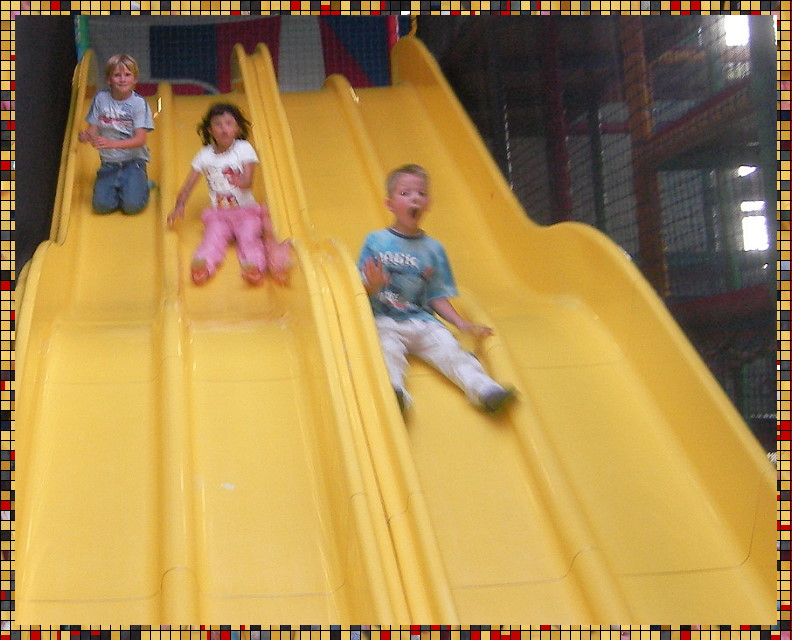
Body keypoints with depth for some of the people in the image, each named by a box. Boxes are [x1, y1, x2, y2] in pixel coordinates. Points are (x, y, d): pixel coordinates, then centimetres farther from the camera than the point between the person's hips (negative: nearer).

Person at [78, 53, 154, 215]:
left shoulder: (139, 103, -9)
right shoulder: (101, 98, 0)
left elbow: (140, 139, -16)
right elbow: (93, 129, 2)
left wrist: (111, 143, -30)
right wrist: (86, 136, -24)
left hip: (133, 161, -2)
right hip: (109, 162, 2)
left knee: (132, 205, -21)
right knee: (102, 205, -17)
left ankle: (142, 184, 12)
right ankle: (117, 186, 15)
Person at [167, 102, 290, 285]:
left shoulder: (244, 148, -1)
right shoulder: (205, 155, 4)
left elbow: (248, 180, -15)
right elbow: (188, 186, 1)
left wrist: (241, 182, -41)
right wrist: (179, 206, -19)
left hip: (246, 211, -1)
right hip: (218, 214, 1)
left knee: (248, 238, -30)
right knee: (214, 237, -29)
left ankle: (255, 265, -57)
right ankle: (203, 265, -56)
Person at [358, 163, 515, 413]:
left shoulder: (433, 249, 15)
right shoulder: (376, 241, 6)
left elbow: (437, 296, 15)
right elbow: (362, 292, 3)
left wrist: (461, 323, 2)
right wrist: (373, 286, -20)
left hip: (422, 320, 3)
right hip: (384, 320, -3)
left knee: (449, 347, -22)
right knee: (387, 348, -33)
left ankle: (484, 389, -39)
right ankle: (393, 391, -57)